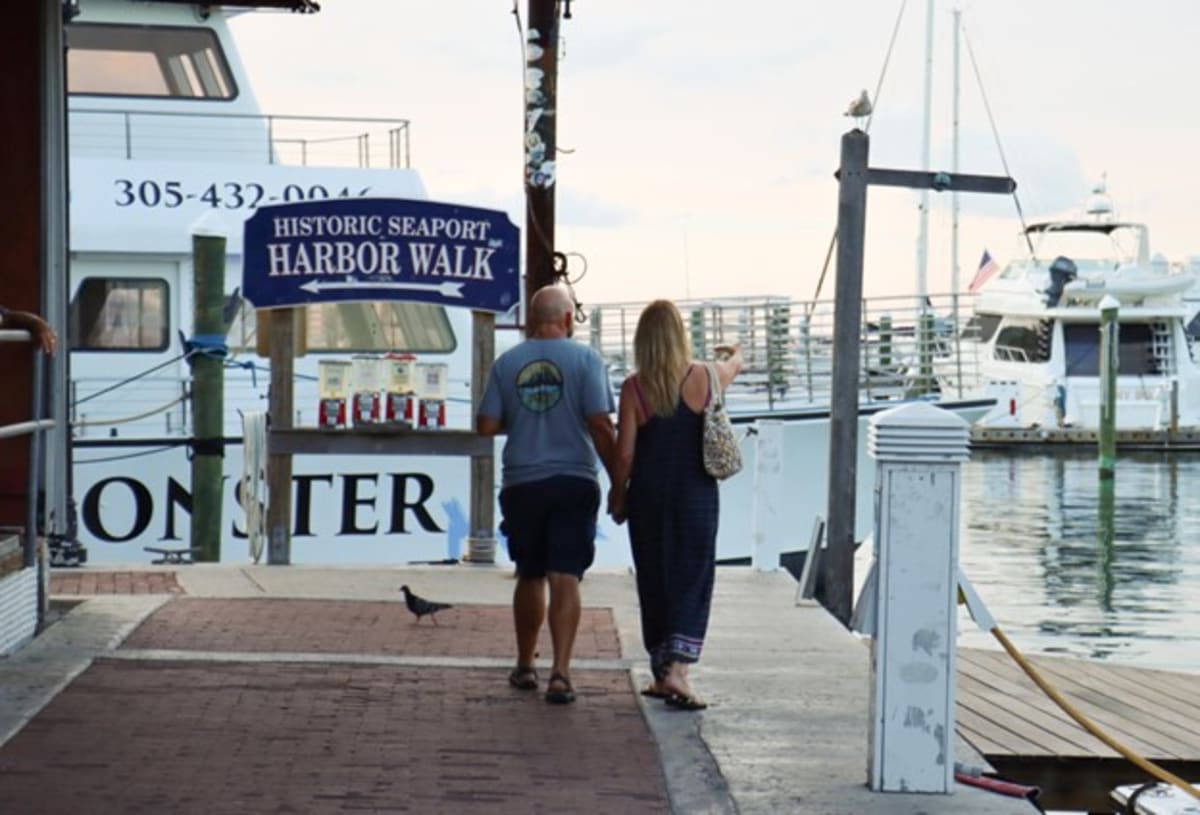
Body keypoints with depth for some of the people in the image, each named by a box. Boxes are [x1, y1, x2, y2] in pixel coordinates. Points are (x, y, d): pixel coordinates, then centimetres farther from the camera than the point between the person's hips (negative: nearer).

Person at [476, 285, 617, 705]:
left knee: (530, 576, 17)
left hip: (522, 484, 2)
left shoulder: (506, 362, 3)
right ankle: (560, 672, -14)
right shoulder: (584, 359, -4)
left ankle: (525, 666, 27)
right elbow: (600, 424, -10)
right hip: (573, 481, -2)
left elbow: (487, 425, 0)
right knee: (565, 578, -4)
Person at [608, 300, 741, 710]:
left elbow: (625, 452, -5)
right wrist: (733, 352, 45)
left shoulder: (634, 387, -5)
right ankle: (676, 669, -15)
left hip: (648, 496, 1)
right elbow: (736, 363, 21)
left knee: (654, 584, 12)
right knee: (693, 582, 1)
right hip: (695, 495, -1)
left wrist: (618, 497, 9)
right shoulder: (704, 378, -4)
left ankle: (661, 673, 21)